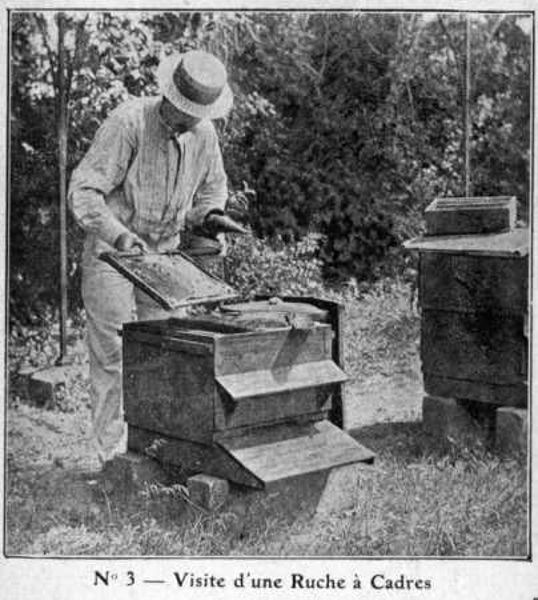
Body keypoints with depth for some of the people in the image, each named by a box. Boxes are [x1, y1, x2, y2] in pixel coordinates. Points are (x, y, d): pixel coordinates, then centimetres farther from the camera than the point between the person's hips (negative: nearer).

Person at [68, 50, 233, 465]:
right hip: (110, 252, -5)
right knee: (112, 356, -1)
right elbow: (83, 190, -24)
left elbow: (212, 185, 15)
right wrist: (119, 234, -37)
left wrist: (208, 214, -6)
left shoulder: (203, 133, -5)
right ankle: (114, 455, 9)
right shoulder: (129, 123, -22)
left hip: (164, 251, 5)